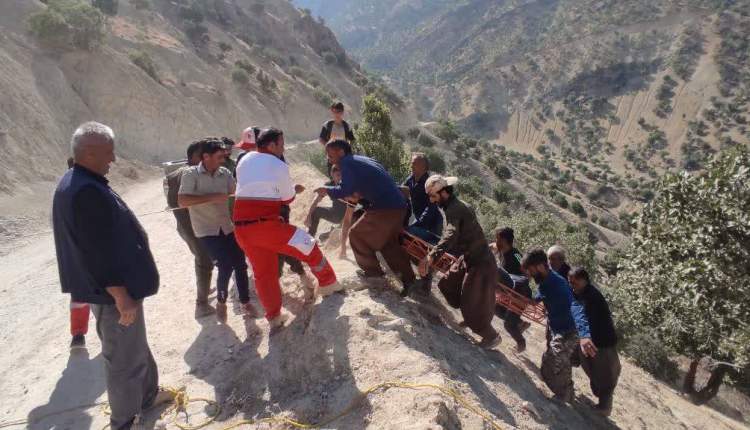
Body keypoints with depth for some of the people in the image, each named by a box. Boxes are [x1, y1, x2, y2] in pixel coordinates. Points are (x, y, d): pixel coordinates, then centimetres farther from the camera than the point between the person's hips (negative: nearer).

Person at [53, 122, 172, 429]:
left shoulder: (74, 182, 8)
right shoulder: (87, 191, -26)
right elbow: (97, 252, -28)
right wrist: (121, 295, -23)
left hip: (110, 285, 11)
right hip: (112, 290, -11)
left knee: (135, 346, 25)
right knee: (125, 357, 6)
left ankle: (147, 395, 42)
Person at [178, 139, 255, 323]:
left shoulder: (224, 173, 2)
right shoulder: (191, 174, -11)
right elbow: (182, 201, -21)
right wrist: (212, 197, -24)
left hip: (227, 226, 5)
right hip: (207, 230, -5)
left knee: (240, 264, 4)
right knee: (226, 266, -13)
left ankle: (245, 301, 23)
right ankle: (221, 302, 14)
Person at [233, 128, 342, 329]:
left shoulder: (244, 162, 13)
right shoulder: (278, 166, -6)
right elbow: (288, 198, 1)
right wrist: (294, 189, 23)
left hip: (242, 228, 7)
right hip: (265, 225, -7)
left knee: (263, 273, 17)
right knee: (309, 248, 11)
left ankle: (274, 317, 22)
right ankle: (328, 284, 26)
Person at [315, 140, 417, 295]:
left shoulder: (347, 162, -5)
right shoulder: (362, 160, 22)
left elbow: (345, 191, -15)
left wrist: (327, 190, 2)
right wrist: (359, 195, 20)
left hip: (385, 208, -9)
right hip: (399, 206, 9)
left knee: (356, 234, 7)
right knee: (389, 242, 24)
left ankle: (374, 274, 10)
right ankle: (409, 279, 25)